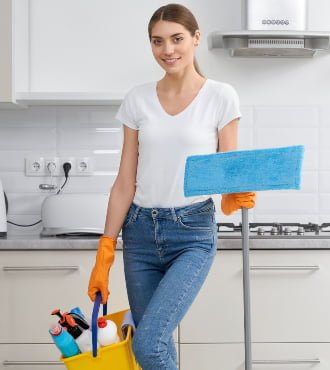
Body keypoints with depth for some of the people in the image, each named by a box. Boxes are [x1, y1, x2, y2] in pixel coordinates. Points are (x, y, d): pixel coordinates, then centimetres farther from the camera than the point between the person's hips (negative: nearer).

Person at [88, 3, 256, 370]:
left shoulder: (220, 97, -3)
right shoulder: (138, 99, 4)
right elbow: (125, 182, 5)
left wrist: (233, 199, -23)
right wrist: (103, 255, 2)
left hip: (193, 232, -3)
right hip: (140, 231, 4)